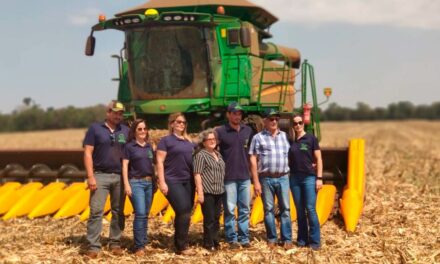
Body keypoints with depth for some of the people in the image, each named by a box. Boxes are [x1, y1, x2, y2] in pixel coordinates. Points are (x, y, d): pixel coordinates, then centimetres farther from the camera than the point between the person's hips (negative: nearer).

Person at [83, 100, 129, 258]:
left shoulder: (125, 131, 9)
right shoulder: (95, 128, 1)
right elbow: (88, 153, -3)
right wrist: (90, 176, -11)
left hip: (120, 177, 3)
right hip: (100, 175, -3)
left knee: (118, 211, 7)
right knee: (96, 211, -6)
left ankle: (115, 243, 16)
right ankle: (93, 246, -2)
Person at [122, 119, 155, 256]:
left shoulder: (149, 146, 13)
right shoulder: (129, 146, -1)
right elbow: (125, 166, -5)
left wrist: (155, 182, 13)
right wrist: (126, 184, -12)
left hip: (149, 182, 5)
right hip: (136, 182, -5)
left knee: (146, 214, 8)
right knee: (140, 213, -13)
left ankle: (143, 242, 16)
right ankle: (139, 246, -8)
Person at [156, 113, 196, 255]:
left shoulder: (189, 142, 16)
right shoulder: (166, 140, -2)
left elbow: (194, 159, 22)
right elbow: (160, 162, -8)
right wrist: (162, 182, -15)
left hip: (188, 181, 7)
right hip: (173, 181, -6)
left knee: (184, 213, 7)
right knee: (184, 212, -14)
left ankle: (178, 244, 18)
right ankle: (182, 246, -4)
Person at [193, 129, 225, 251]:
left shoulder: (218, 154, 16)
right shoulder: (201, 155, -6)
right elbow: (197, 174, -12)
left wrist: (222, 187, 17)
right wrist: (200, 192, -17)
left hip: (218, 191, 7)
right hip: (207, 192, -7)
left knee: (216, 218, 11)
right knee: (209, 218, -1)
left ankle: (215, 241, 20)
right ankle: (208, 244, 7)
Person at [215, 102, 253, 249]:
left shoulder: (248, 131, 6)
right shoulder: (220, 131, -5)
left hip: (245, 177, 4)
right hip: (228, 178, -4)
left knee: (245, 209, 8)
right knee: (230, 210, 0)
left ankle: (244, 238, 16)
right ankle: (232, 239, 9)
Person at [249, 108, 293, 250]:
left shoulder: (284, 136, 11)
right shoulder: (258, 137, 1)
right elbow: (253, 160, -3)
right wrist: (256, 182, -8)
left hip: (283, 178, 2)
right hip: (266, 179, -2)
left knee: (285, 209, 2)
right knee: (268, 209, 5)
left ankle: (287, 239, 8)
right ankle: (272, 238, 14)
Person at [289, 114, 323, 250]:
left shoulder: (311, 138, -2)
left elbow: (318, 159, -2)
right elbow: (289, 160, 13)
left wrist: (319, 178, -8)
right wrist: (286, 177, 4)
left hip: (309, 177, -3)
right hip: (295, 178, 3)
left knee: (310, 209, -5)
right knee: (300, 210, 8)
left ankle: (315, 240, 2)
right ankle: (302, 239, 15)